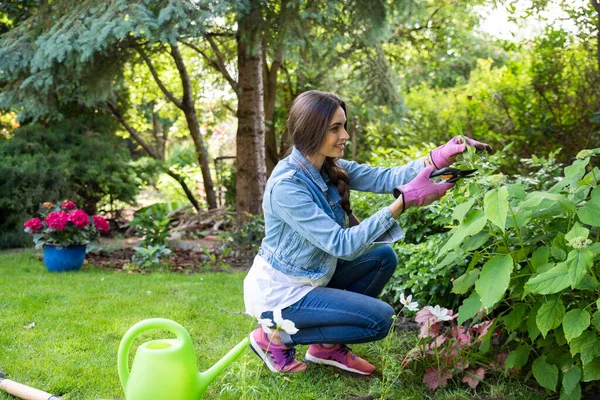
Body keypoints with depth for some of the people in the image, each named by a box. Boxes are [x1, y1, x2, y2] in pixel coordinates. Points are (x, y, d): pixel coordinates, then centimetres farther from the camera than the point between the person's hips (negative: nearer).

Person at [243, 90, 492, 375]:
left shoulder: (331, 168, -2)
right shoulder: (286, 186, -29)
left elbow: (384, 178, -11)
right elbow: (342, 244, -31)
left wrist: (438, 157, -26)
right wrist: (404, 201, -35)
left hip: (312, 275, 8)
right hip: (280, 294, -8)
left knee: (383, 256, 5)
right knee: (379, 319, -10)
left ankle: (327, 346, 10)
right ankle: (277, 336, 1)